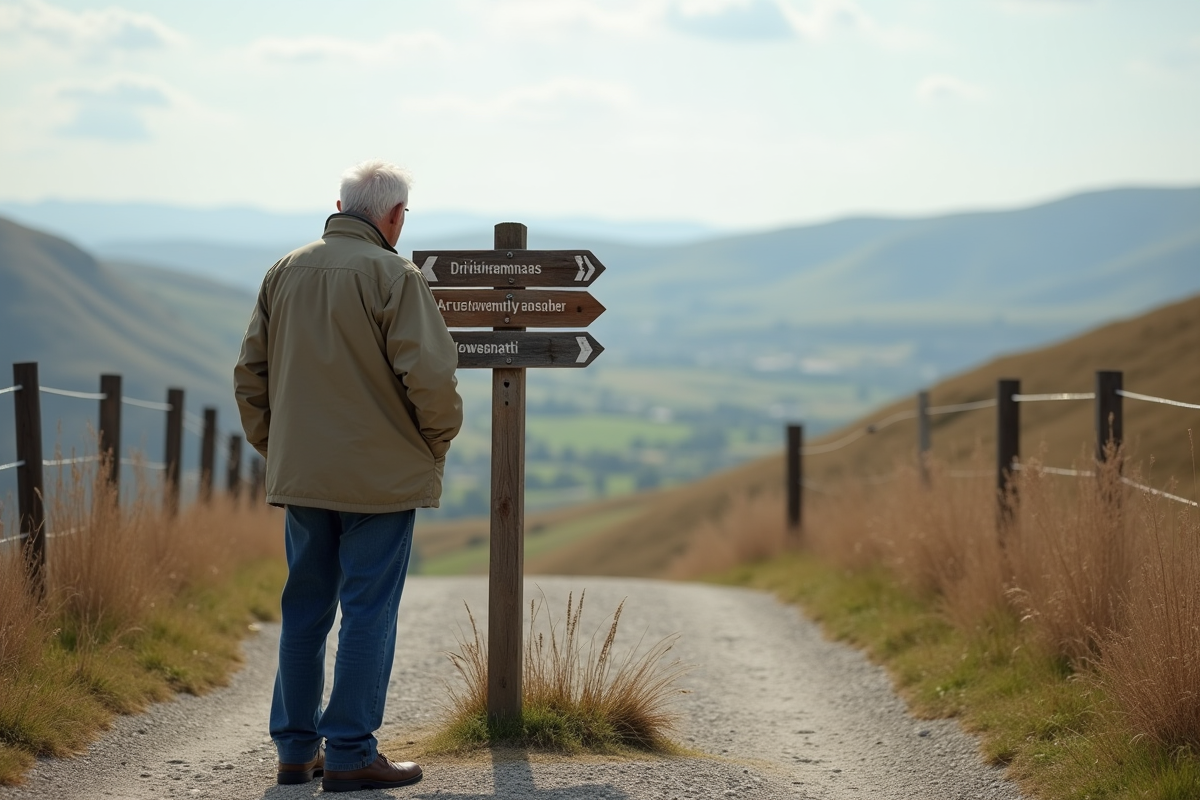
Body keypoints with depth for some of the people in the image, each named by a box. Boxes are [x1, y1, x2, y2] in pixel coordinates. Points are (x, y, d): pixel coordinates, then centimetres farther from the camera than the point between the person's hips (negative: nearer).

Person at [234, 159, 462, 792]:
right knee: (368, 612, 0)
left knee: (305, 609, 13)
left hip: (300, 475, 6)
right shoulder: (393, 276, -12)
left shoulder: (285, 272, 8)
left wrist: (273, 447, 19)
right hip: (380, 476, -6)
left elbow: (251, 372, 12)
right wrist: (436, 442, -1)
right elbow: (429, 373, -18)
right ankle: (350, 754, 1)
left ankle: (296, 749, 17)